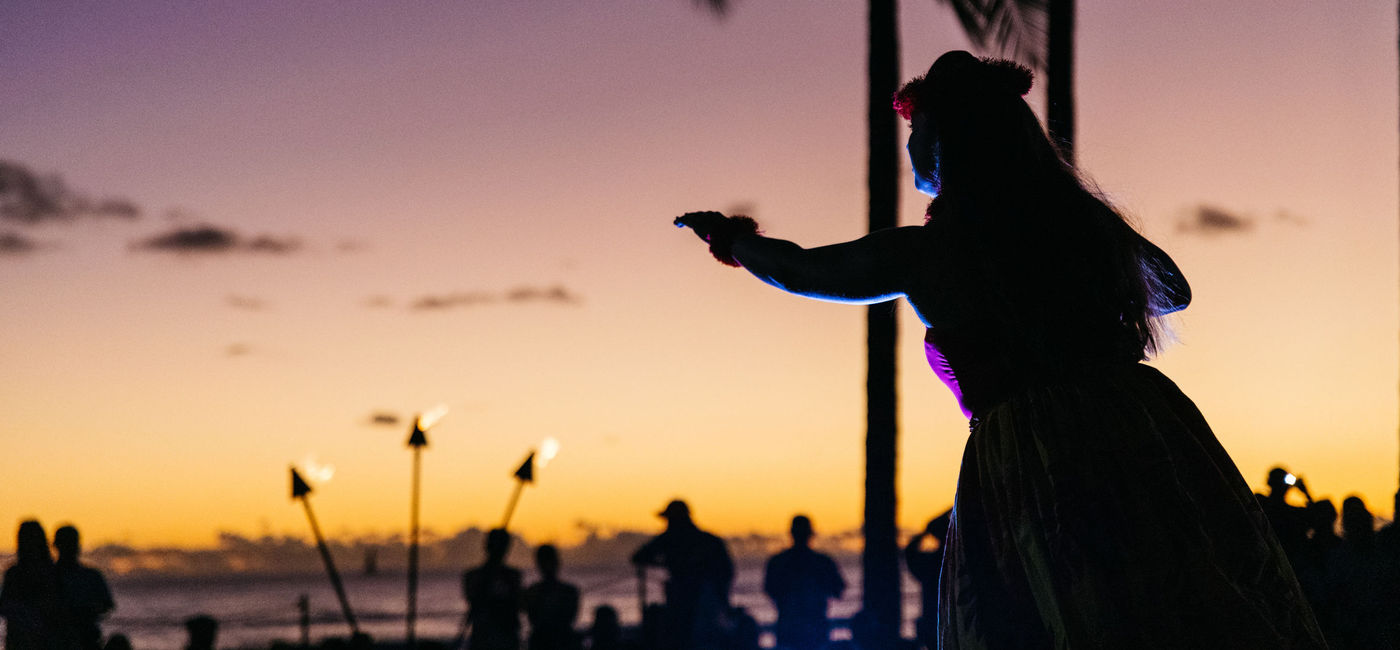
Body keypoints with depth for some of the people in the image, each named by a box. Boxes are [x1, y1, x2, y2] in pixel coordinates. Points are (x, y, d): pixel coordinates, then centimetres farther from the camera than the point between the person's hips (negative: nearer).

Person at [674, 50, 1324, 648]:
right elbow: (1173, 290, 31)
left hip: (1020, 468, -4)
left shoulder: (921, 253, 1)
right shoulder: (1085, 221, 11)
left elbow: (799, 269, 19)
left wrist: (733, 237, 41)